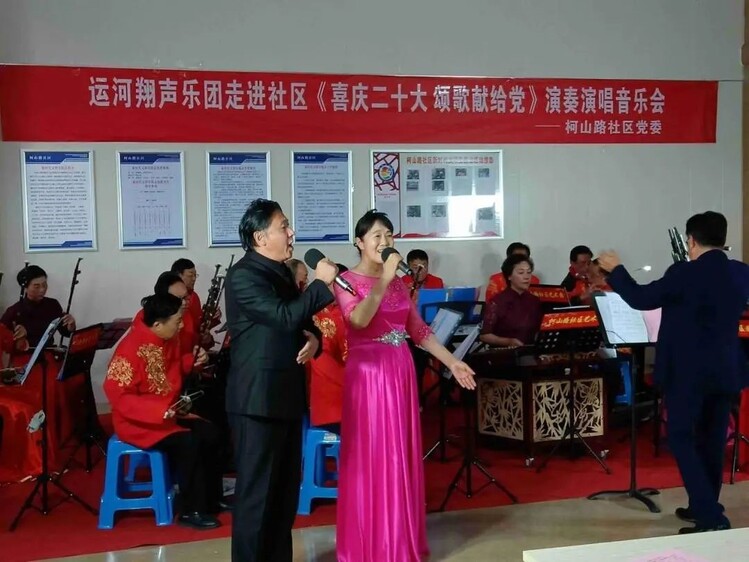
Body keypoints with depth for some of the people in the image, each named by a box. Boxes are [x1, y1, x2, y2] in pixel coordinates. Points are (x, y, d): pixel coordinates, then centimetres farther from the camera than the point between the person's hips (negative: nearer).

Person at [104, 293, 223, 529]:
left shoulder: (168, 340, 0)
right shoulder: (130, 349, -25)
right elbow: (117, 395, -28)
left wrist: (192, 361, -2)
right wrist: (159, 411, -34)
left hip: (170, 413, 9)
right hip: (137, 421, -8)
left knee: (209, 433, -5)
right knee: (188, 442, -25)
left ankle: (211, 498, 8)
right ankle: (190, 511, -12)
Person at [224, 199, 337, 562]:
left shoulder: (281, 271, 13)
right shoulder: (243, 276, -15)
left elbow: (301, 321, 20)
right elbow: (285, 316, -25)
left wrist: (313, 337, -2)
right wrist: (321, 283, -16)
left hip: (286, 395, 9)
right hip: (257, 399, -9)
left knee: (286, 487, 16)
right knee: (256, 490, 0)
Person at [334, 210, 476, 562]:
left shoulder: (398, 282, 12)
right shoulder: (348, 281, -7)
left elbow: (418, 329, 14)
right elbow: (358, 320, -25)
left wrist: (452, 363, 11)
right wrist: (383, 279, -31)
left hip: (401, 373, 6)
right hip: (367, 374, -6)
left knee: (402, 456, 11)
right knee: (370, 457, -1)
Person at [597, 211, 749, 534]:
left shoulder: (685, 273, -17)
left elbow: (641, 299, -9)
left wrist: (615, 270, 5)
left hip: (688, 371, -7)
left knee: (681, 440, 1)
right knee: (712, 440, 16)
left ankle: (711, 519, -5)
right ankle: (704, 508, 29)